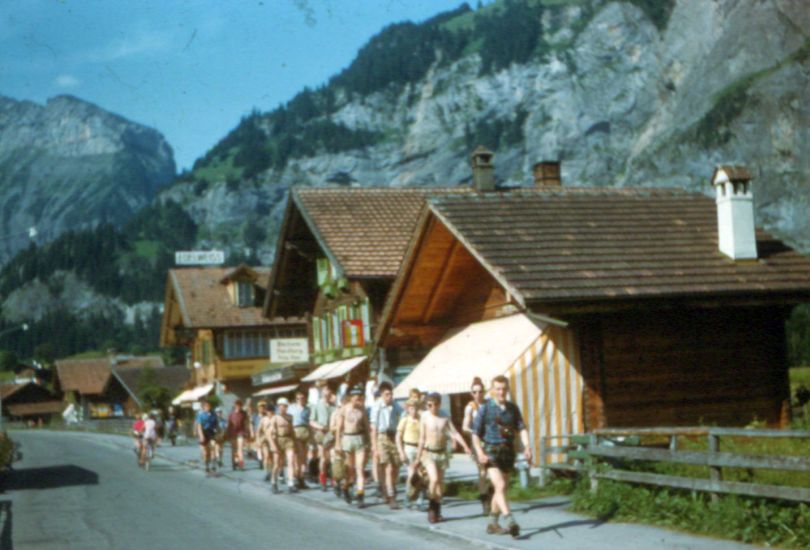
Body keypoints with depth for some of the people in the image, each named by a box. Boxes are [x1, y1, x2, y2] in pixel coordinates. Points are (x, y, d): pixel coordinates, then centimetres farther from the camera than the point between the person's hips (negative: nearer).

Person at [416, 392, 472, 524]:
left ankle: (437, 511, 18)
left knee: (440, 482, 7)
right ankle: (431, 507, -4)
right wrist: (418, 457, 1)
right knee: (434, 479, -20)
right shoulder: (425, 417, -5)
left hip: (442, 453, 3)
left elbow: (454, 433, -1)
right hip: (429, 453, -3)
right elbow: (422, 438, -1)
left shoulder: (444, 417, 3)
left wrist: (465, 446, -13)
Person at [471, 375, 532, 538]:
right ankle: (510, 523, -28)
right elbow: (475, 433, -3)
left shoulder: (513, 408, 8)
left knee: (500, 489, 12)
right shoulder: (485, 409, -4)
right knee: (500, 486, -18)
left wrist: (527, 446, -14)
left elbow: (522, 428, 2)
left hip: (508, 451, 5)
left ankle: (493, 523, 25)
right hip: (491, 453, -5)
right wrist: (480, 453, -16)